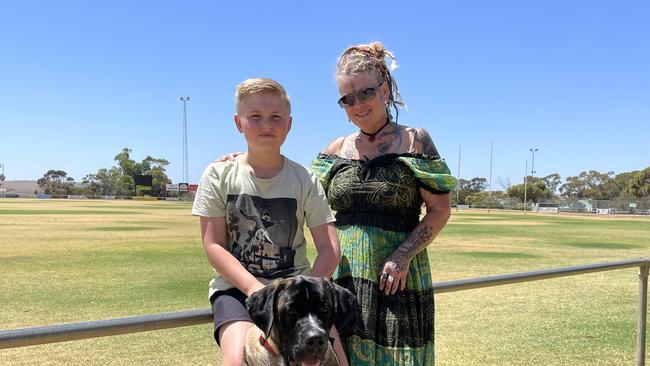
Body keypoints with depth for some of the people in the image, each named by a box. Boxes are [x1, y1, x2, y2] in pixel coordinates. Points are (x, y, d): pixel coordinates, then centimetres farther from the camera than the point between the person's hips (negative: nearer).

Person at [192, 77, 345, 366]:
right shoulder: (219, 175, -1)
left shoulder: (305, 180, 0)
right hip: (237, 287, -1)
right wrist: (254, 289, -16)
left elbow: (329, 248, -2)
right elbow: (213, 245, -4)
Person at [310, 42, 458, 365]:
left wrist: (403, 256, -16)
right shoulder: (338, 149, 10)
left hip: (397, 280, -3)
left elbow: (440, 210, -4)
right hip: (343, 278, 3)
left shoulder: (415, 140, 0)